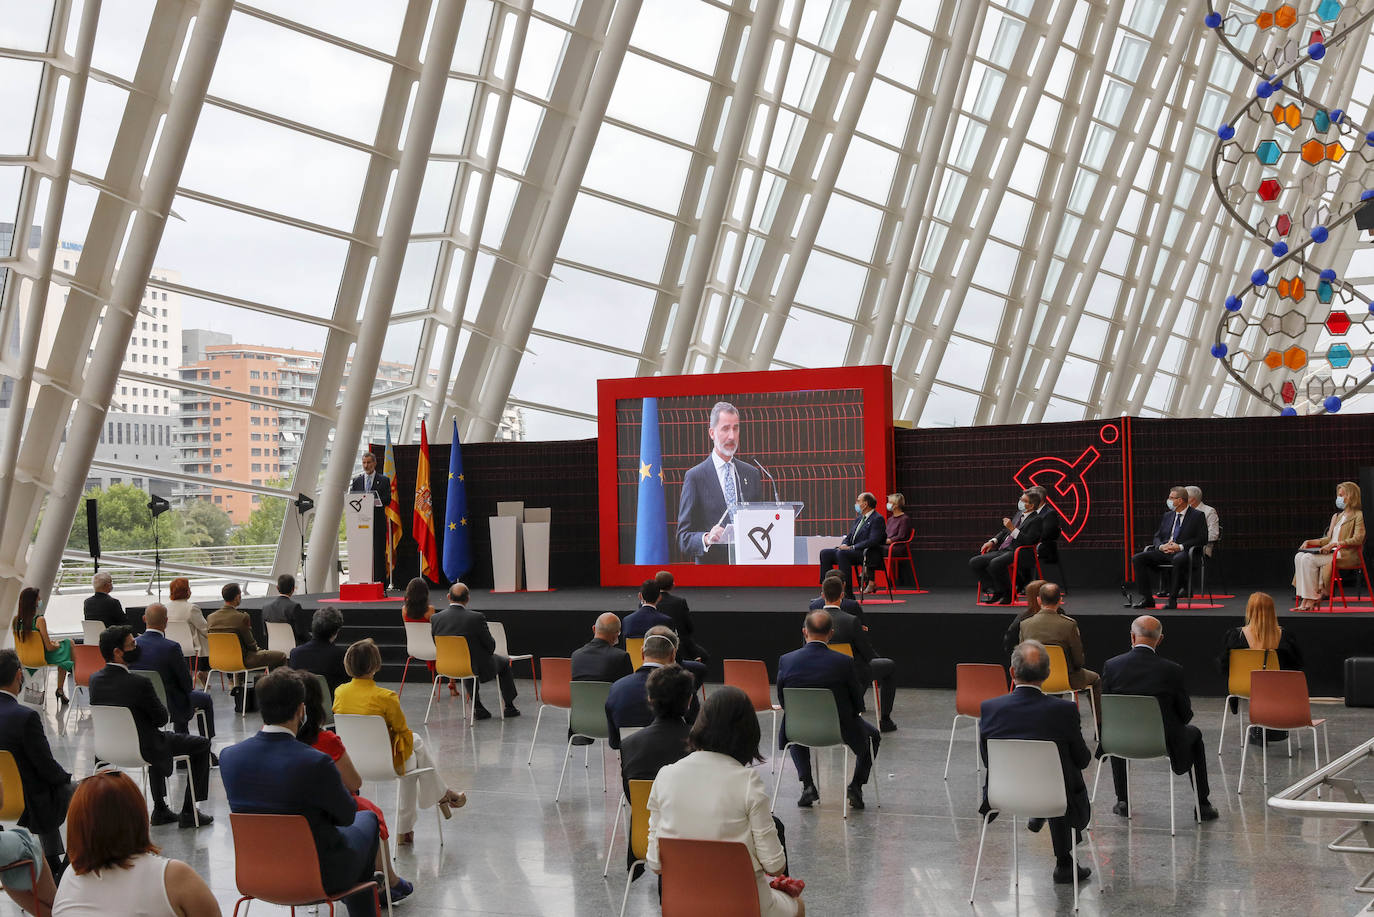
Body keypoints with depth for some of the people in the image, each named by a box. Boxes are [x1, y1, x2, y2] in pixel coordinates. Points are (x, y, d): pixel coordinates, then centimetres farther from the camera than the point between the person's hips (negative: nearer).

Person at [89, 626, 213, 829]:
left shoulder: (95, 679, -8)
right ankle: (188, 812, 15)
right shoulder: (139, 683, -30)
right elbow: (161, 719, -18)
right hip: (142, 750, -7)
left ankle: (160, 809, 37)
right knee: (202, 744, 13)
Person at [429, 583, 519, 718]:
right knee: (504, 661, 26)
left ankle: (477, 707, 37)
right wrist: (488, 652, 11)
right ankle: (509, 706, 33)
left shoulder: (435, 618, -14)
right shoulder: (477, 618, -25)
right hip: (478, 668, -4)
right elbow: (490, 645, -14)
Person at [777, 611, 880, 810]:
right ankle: (856, 786, 18)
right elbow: (858, 703, -8)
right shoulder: (844, 662, -19)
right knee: (872, 735, 30)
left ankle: (807, 784, 25)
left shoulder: (786, 661, -14)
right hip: (841, 730, -1)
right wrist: (853, 713, 15)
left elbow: (783, 701, -2)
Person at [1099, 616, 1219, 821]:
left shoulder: (1112, 665, -12)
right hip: (1164, 742, -1)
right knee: (1194, 734, 30)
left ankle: (1123, 801, 35)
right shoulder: (1172, 670, -17)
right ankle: (1202, 805, 31)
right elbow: (1186, 715, -6)